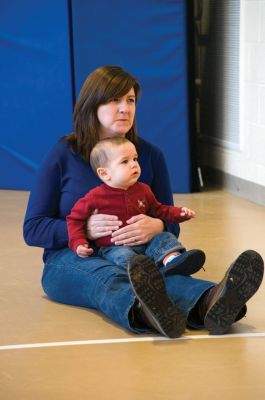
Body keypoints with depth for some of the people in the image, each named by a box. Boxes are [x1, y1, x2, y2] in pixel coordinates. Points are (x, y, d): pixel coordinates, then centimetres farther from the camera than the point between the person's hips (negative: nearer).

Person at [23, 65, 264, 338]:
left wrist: (157, 226, -16)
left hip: (133, 255, 2)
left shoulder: (150, 155, 9)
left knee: (158, 274, -37)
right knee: (107, 277, -41)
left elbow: (172, 224, 12)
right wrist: (84, 228, -20)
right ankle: (146, 311, -78)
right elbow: (32, 229, 0)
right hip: (70, 258, -2)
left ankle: (210, 304, -72)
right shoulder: (61, 155, 1)